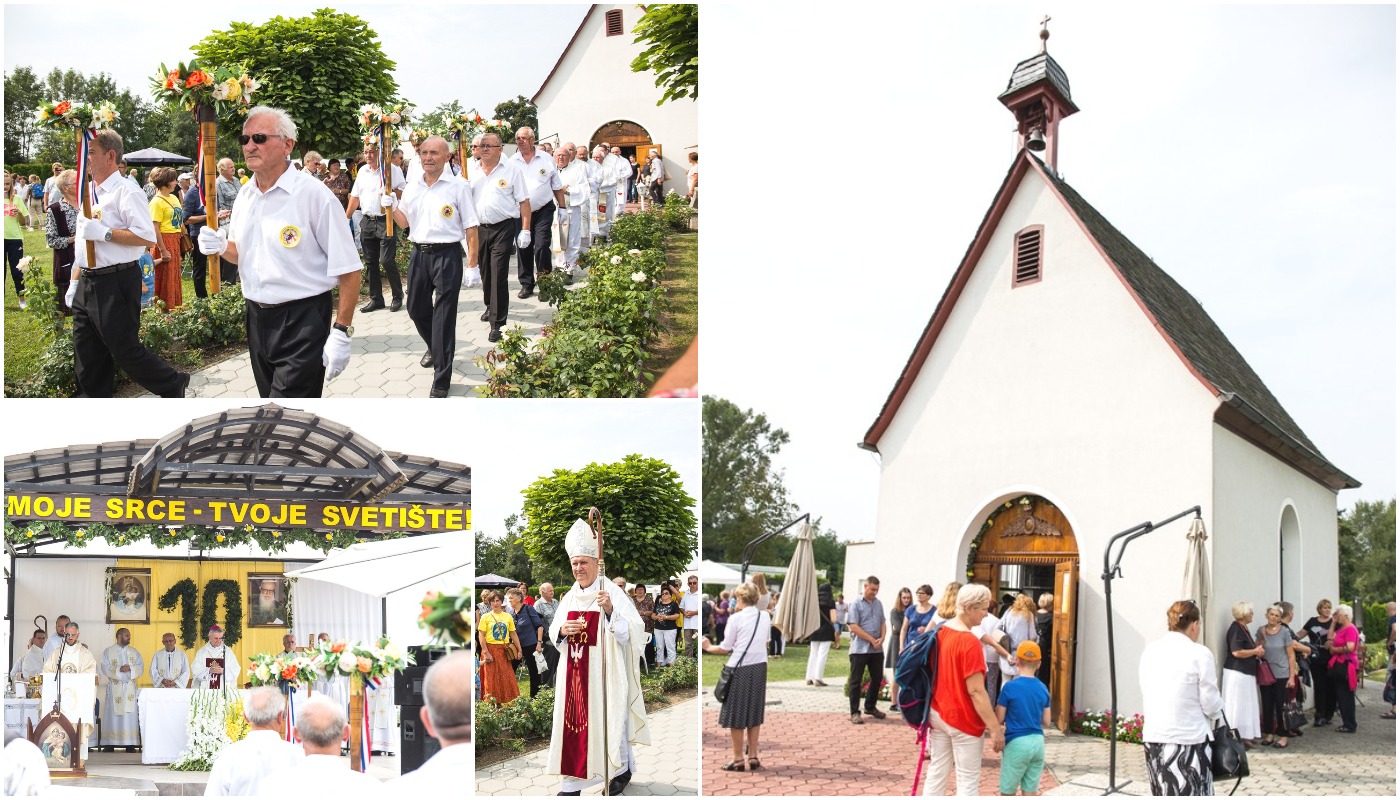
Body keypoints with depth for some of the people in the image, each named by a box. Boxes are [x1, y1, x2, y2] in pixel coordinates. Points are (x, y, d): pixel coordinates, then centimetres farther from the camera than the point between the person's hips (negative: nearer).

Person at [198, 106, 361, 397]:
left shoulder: (314, 194, -15)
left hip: (301, 322, -7)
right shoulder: (245, 195, 7)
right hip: (256, 317, 7)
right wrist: (221, 246, -1)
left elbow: (348, 270, -15)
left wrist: (341, 334, -19)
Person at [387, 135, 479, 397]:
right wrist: (391, 205, -2)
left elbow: (471, 227, -8)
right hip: (419, 253, 6)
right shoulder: (412, 185, 9)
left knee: (444, 315, -3)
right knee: (416, 309, 16)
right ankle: (435, 348, 46)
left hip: (447, 255, -6)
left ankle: (442, 379, 5)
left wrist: (472, 264, -11)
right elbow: (405, 221, 17)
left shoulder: (458, 186, -7)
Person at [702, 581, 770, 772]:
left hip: (740, 669, -5)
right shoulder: (765, 616, 4)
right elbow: (765, 640, 11)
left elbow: (725, 649, -7)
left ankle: (739, 759, 10)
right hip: (759, 667, 5)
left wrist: (708, 647, 8)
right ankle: (753, 757, 18)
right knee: (754, 712, 16)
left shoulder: (736, 618, -10)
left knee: (736, 714, 6)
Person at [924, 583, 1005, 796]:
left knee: (937, 774, 13)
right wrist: (995, 728, -19)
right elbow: (976, 691, -23)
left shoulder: (940, 632, 3)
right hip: (963, 719, -7)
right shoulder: (969, 642, -21)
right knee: (967, 781, 2)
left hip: (938, 714, 7)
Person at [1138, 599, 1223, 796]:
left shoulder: (1149, 650, 6)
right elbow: (1210, 703, -6)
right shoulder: (1199, 653, -10)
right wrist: (1228, 720, 13)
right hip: (1189, 739, -6)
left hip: (1153, 737, 6)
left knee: (1164, 795, 11)